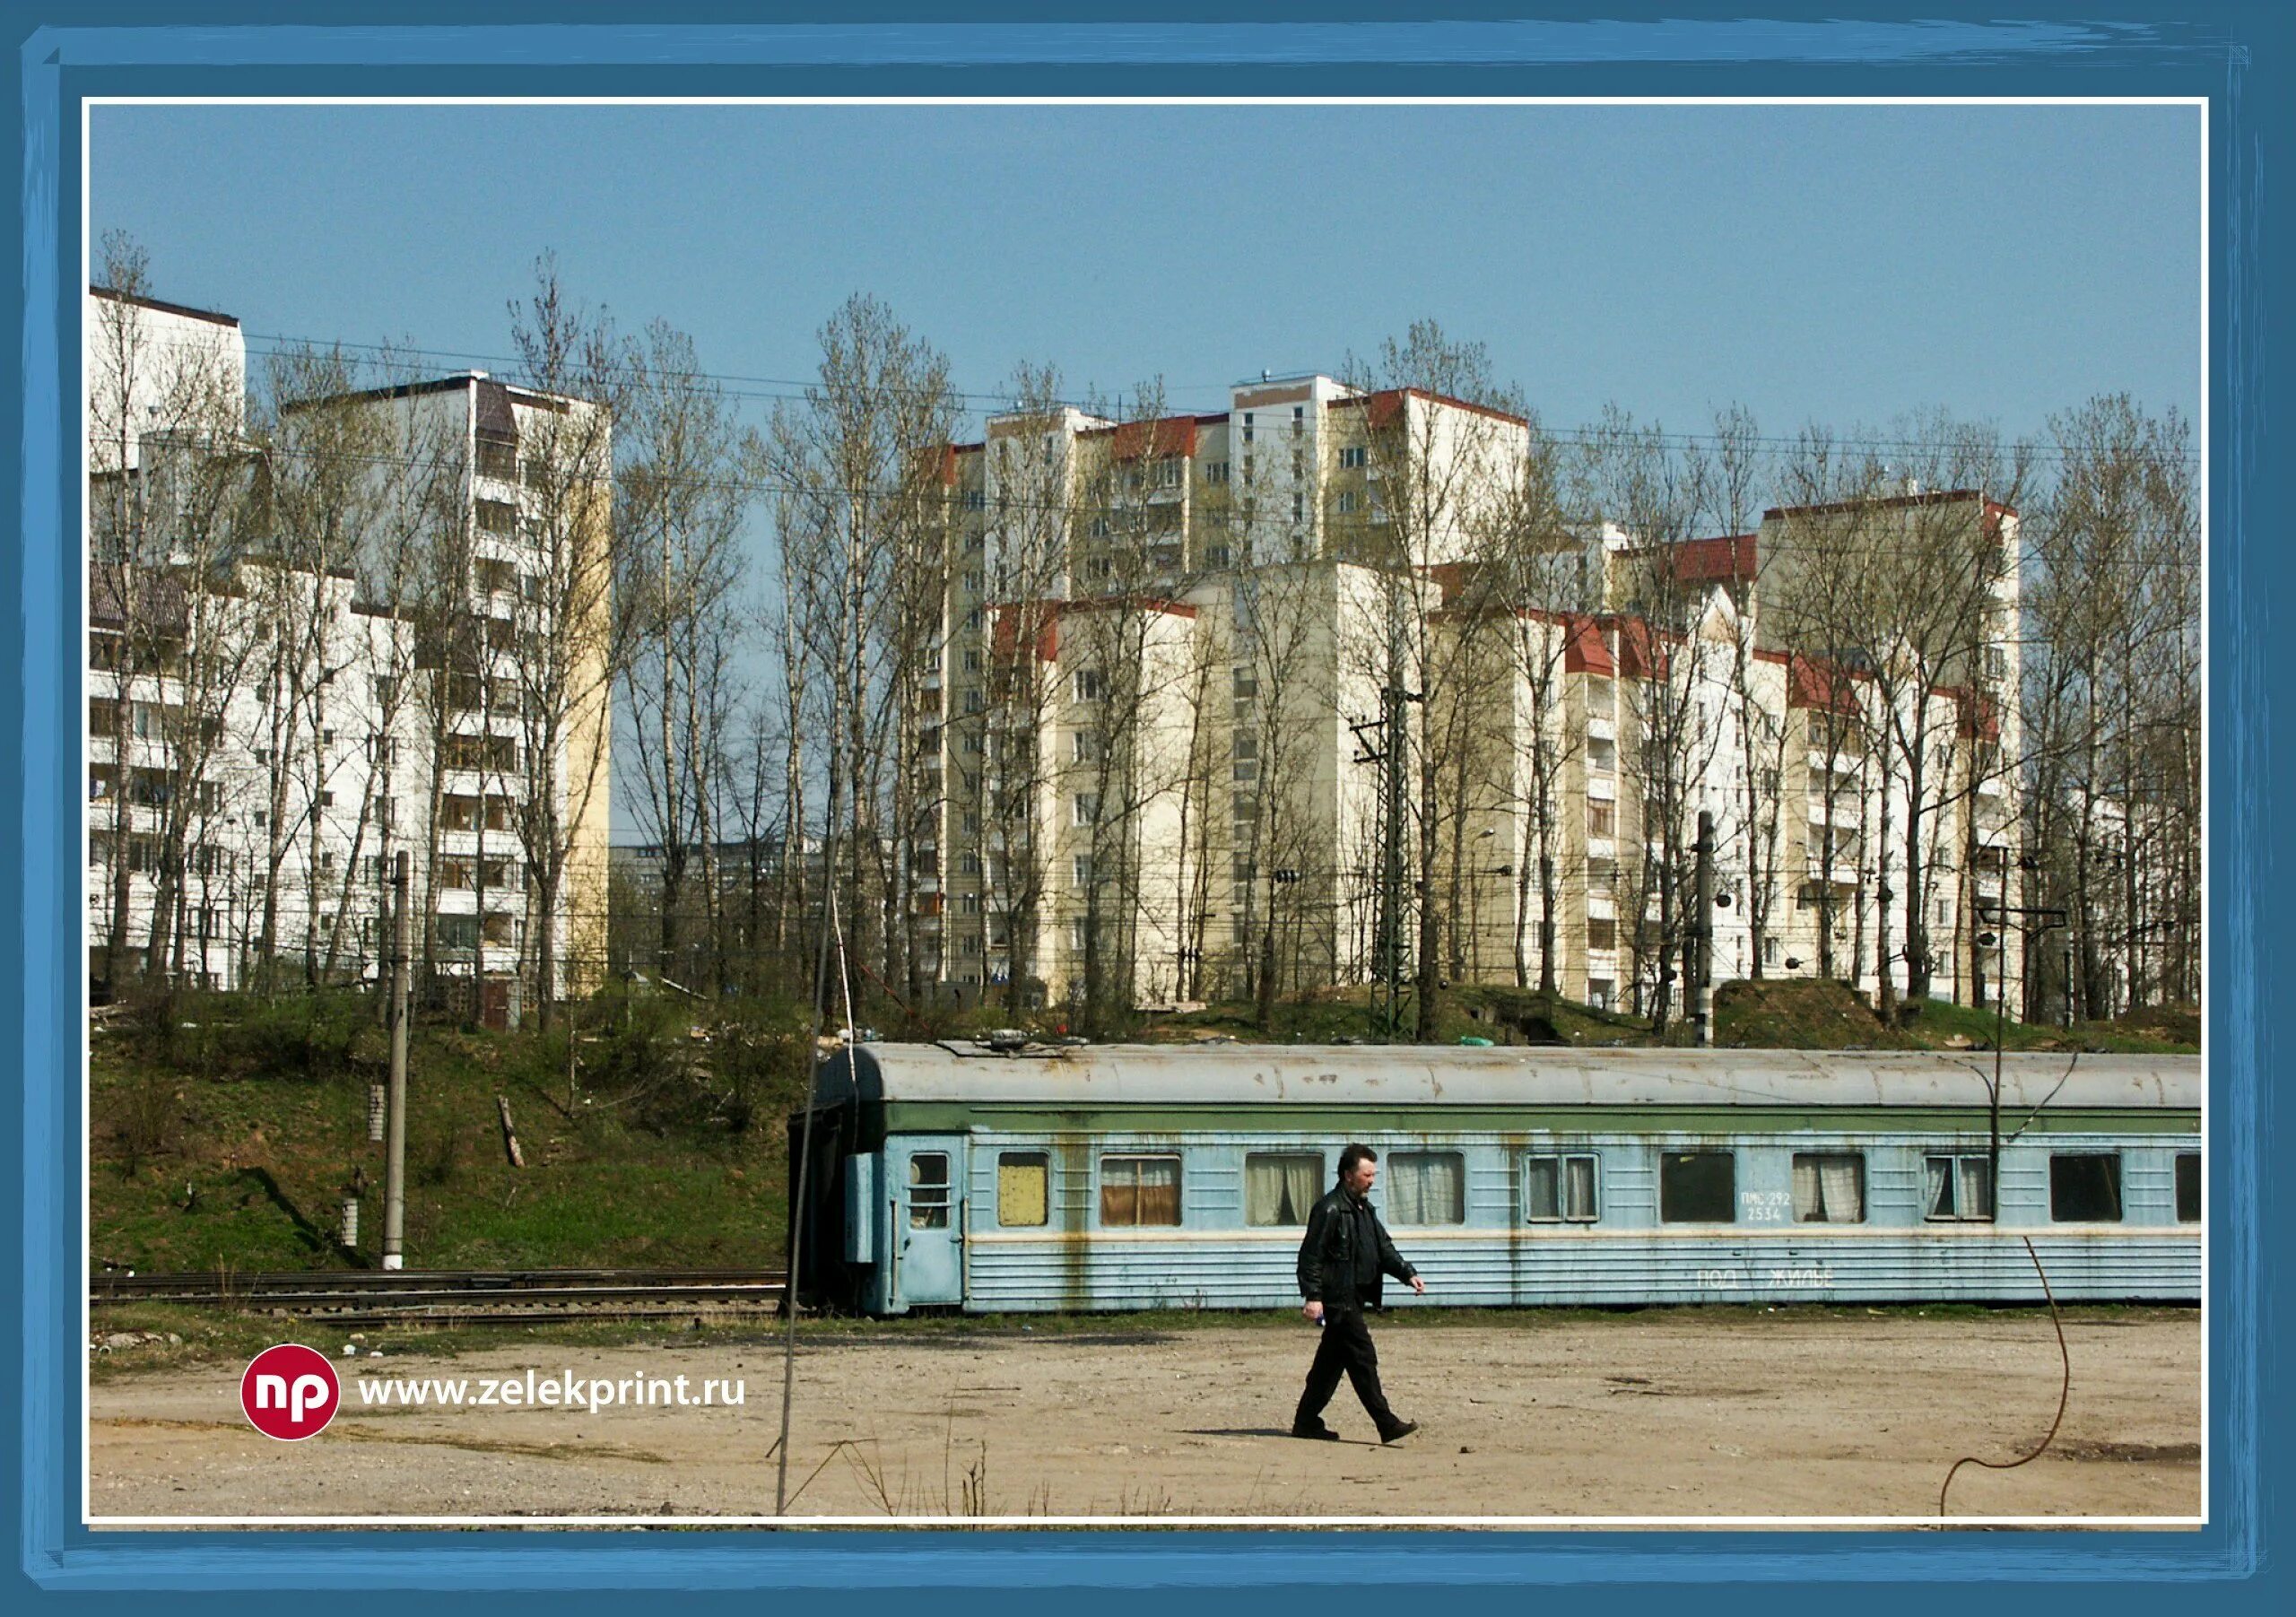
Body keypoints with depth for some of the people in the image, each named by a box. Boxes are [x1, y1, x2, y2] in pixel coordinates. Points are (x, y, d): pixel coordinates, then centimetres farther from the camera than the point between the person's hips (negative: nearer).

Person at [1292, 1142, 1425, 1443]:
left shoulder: (1364, 1209, 18)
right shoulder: (1330, 1209, -13)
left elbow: (1384, 1248, 21)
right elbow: (1311, 1255, -15)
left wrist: (1408, 1274, 6)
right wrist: (1313, 1296, -21)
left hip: (1353, 1298, 10)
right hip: (1338, 1297, -10)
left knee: (1332, 1360, 12)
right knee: (1363, 1358, -10)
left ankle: (1306, 1422, 19)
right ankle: (1387, 1424, -10)